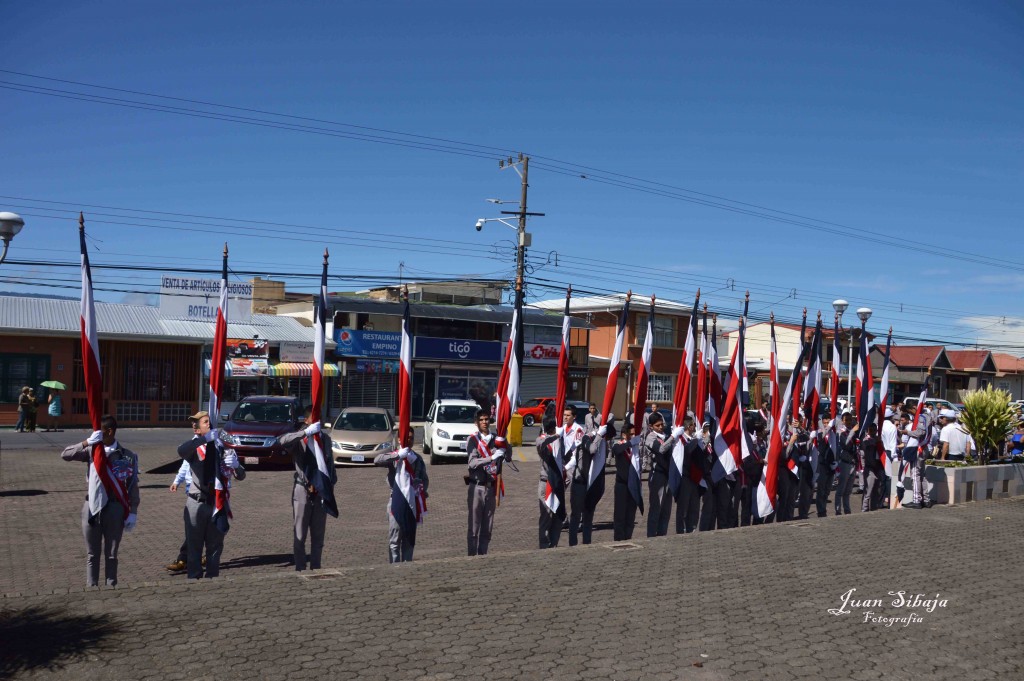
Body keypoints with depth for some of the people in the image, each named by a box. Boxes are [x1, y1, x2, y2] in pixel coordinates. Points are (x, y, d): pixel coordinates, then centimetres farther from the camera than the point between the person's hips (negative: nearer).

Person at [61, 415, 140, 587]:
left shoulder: (127, 456, -5)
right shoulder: (91, 451, 1)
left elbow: (133, 486, -3)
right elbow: (65, 455, -7)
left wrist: (133, 512, -4)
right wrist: (87, 442, -19)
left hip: (114, 509, -2)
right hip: (92, 508, 2)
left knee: (111, 555, 10)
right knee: (92, 555, 12)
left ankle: (111, 586, 19)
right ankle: (91, 587, 21)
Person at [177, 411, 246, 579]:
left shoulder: (223, 447, 6)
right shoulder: (195, 448, -3)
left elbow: (241, 476, 6)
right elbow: (181, 451, -29)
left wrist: (235, 465, -17)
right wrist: (205, 439, -38)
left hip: (217, 503, 3)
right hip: (197, 503, -3)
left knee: (215, 546, 10)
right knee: (194, 545, 2)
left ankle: (212, 578, 19)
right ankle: (194, 578, 9)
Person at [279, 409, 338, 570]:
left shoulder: (326, 439, 9)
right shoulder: (299, 439, -7)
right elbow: (282, 441, -29)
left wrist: (331, 483, 5)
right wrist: (306, 432, -36)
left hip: (321, 492, 4)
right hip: (303, 491, -4)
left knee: (318, 534, 10)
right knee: (299, 535, 1)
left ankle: (316, 568, 17)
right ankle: (300, 570, 6)